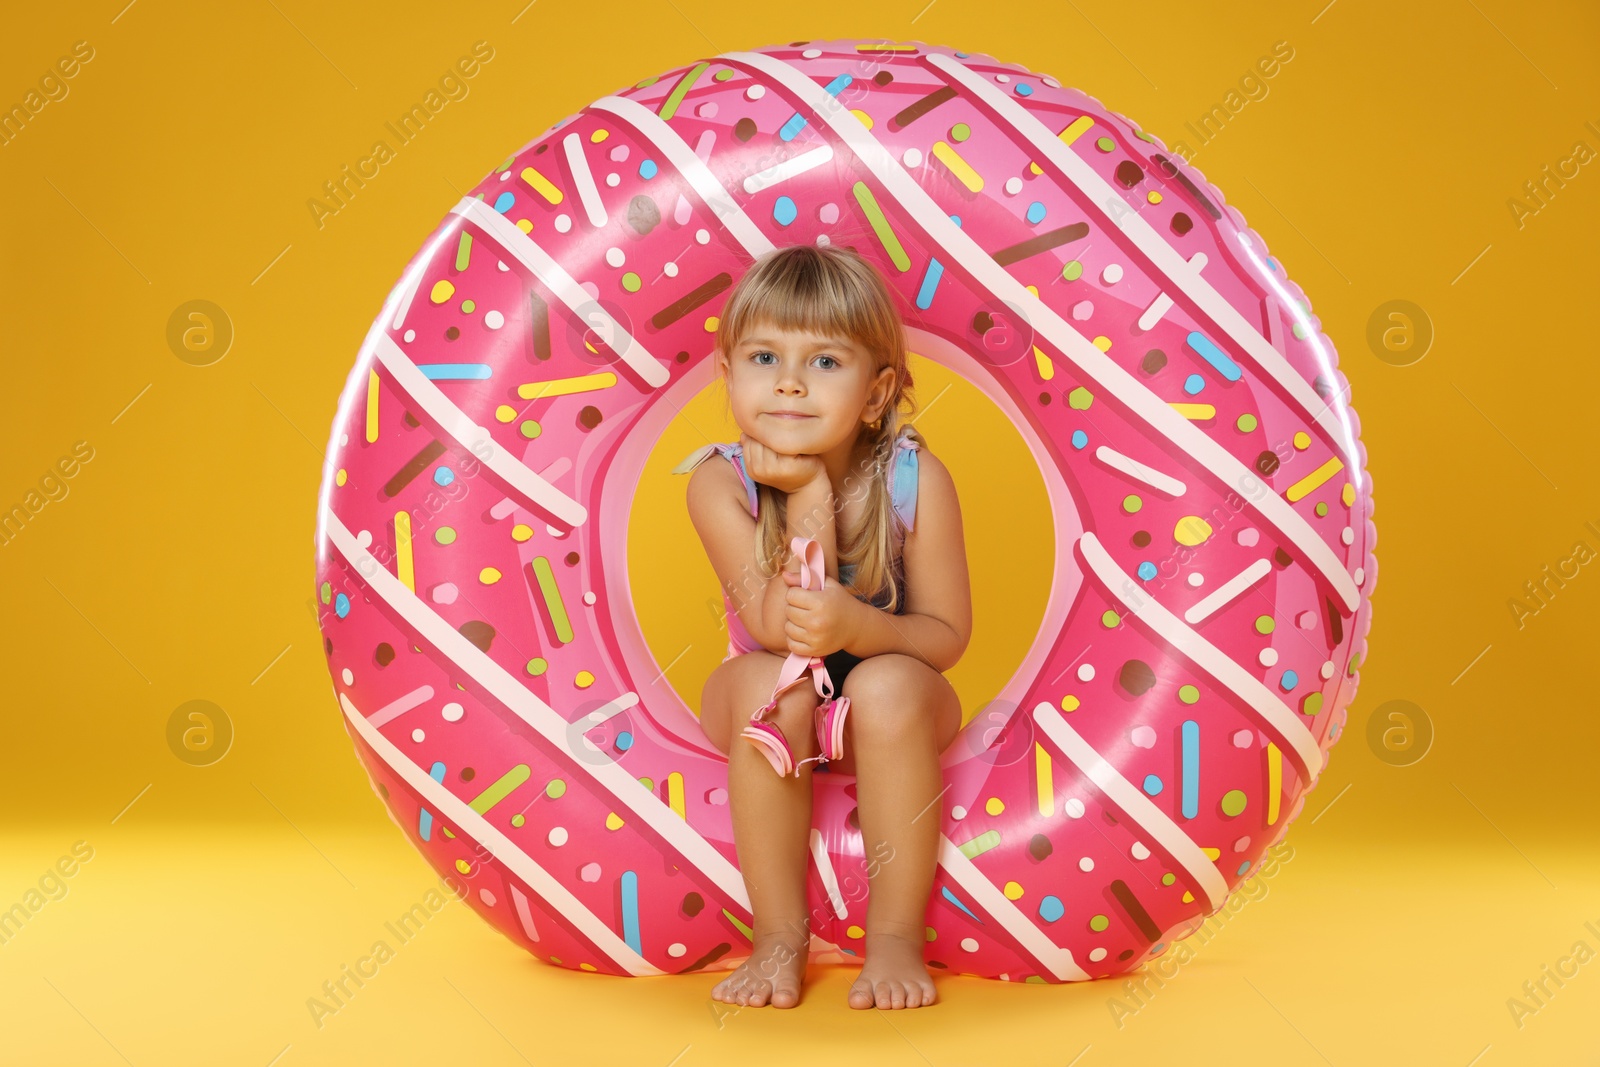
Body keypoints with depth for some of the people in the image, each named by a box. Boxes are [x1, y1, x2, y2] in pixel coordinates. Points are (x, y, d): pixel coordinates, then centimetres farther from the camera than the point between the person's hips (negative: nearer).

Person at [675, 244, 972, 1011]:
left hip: (893, 711, 0)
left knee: (888, 686, -33)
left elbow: (947, 635, -15)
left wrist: (856, 626, -36)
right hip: (776, 706, 1)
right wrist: (811, 497, -32)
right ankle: (779, 934, -19)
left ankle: (896, 935, -20)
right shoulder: (720, 483, -19)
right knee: (766, 683, -32)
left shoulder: (913, 481, -19)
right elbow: (777, 631, -26)